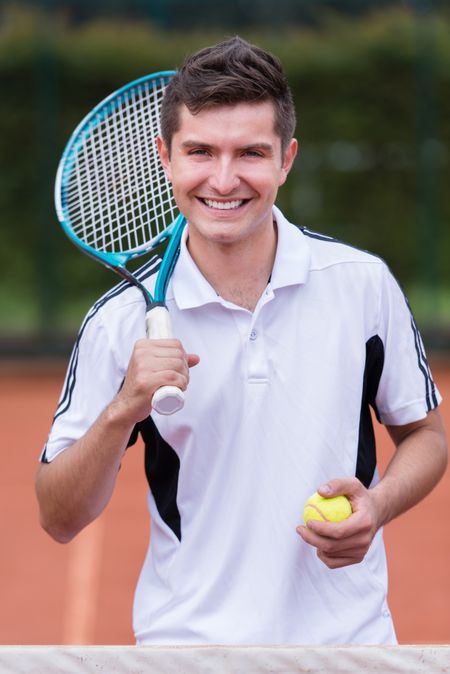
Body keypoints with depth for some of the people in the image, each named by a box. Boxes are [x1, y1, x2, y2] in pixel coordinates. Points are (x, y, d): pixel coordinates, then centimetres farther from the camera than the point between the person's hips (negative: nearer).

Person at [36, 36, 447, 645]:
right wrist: (122, 412, -22)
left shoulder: (363, 282, -5)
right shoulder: (122, 320, -8)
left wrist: (377, 504, -13)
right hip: (188, 637, -1)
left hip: (349, 634, 1)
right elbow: (60, 520, -6)